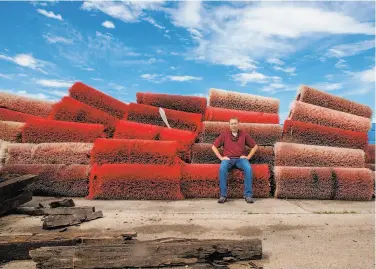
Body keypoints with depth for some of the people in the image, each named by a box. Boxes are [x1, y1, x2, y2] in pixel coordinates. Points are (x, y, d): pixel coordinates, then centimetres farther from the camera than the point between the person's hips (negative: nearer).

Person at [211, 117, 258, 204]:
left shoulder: (244, 134, 9)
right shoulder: (224, 134, 8)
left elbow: (254, 146, 14)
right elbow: (214, 146, 9)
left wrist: (248, 157, 3)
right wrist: (221, 157, -1)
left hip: (241, 158, 1)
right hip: (228, 158, 0)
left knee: (248, 168, -31)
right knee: (222, 168, -34)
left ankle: (248, 195, -22)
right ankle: (223, 195, -26)